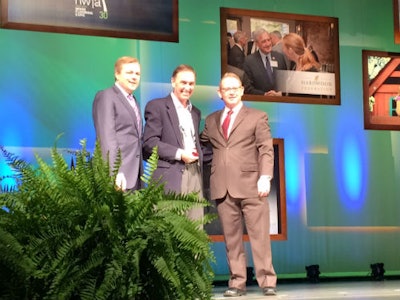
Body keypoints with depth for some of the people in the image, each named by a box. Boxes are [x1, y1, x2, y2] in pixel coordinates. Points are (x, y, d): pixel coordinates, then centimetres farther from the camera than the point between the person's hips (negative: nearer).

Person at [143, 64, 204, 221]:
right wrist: (179, 154, -13)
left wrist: (199, 156, 7)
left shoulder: (195, 112, 22)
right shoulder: (157, 106, 0)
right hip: (170, 176, -7)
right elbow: (149, 142, -8)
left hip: (194, 176, 7)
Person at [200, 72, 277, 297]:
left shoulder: (258, 117, 9)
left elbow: (266, 150, 1)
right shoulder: (211, 120, 19)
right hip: (223, 186, 3)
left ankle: (267, 281, -1)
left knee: (259, 234, -4)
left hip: (250, 184, -3)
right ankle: (237, 282, 7)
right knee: (231, 237, 3)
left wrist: (265, 177, -12)